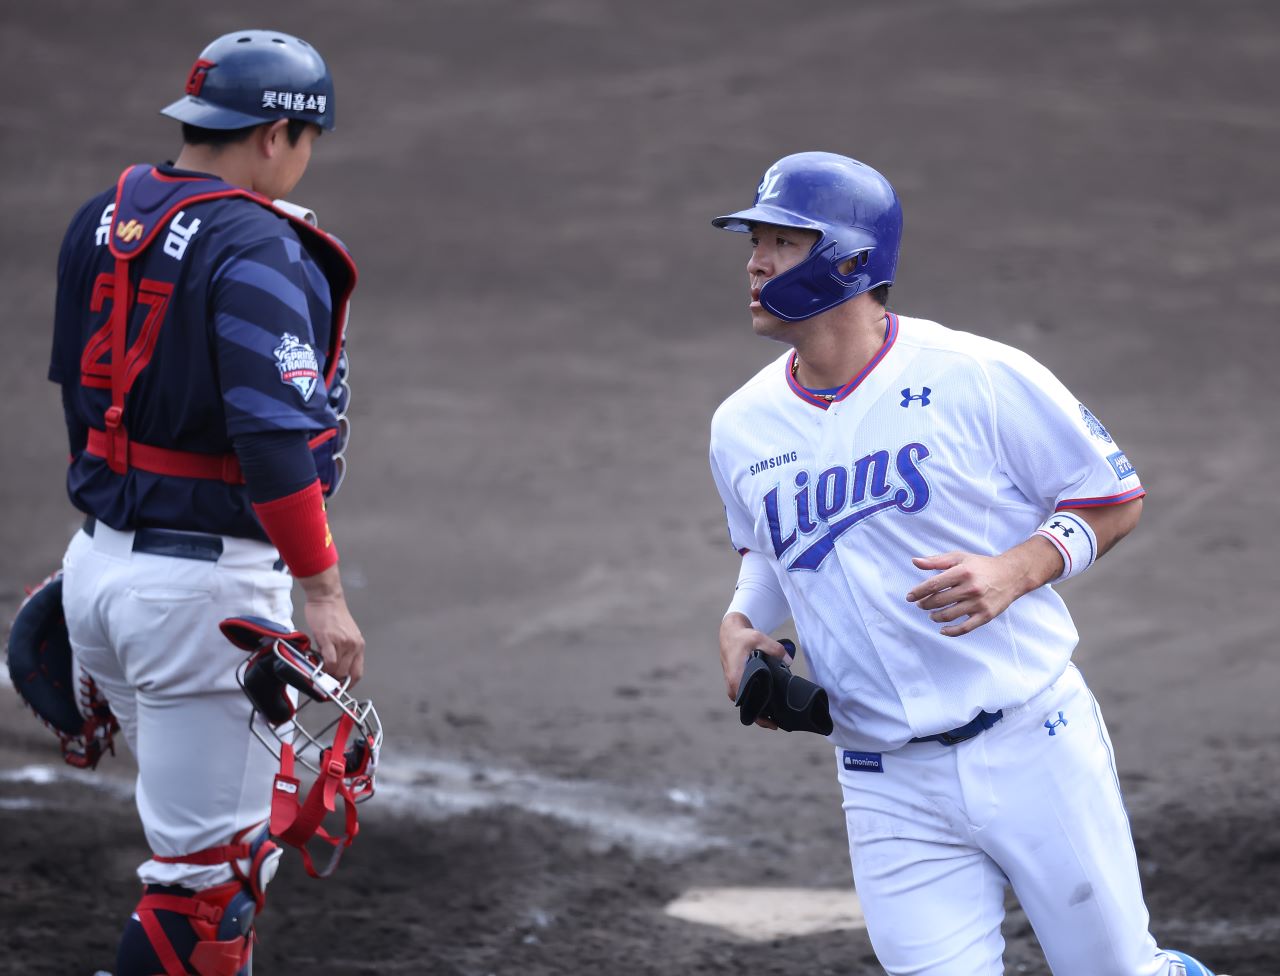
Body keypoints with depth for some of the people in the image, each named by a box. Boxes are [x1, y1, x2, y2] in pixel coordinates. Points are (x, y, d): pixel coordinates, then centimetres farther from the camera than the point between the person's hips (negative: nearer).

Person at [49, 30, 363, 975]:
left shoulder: (103, 219, 9)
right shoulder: (256, 250, -16)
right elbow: (273, 435, -23)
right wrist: (323, 591, -20)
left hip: (96, 566, 9)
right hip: (208, 583, -9)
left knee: (225, 824, 21)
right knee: (214, 864, -2)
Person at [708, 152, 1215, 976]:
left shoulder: (979, 378, -9)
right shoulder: (741, 429, 5)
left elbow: (1115, 499, -2)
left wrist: (1015, 570, -19)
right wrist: (740, 627, 3)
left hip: (1033, 748, -3)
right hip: (891, 792, 3)